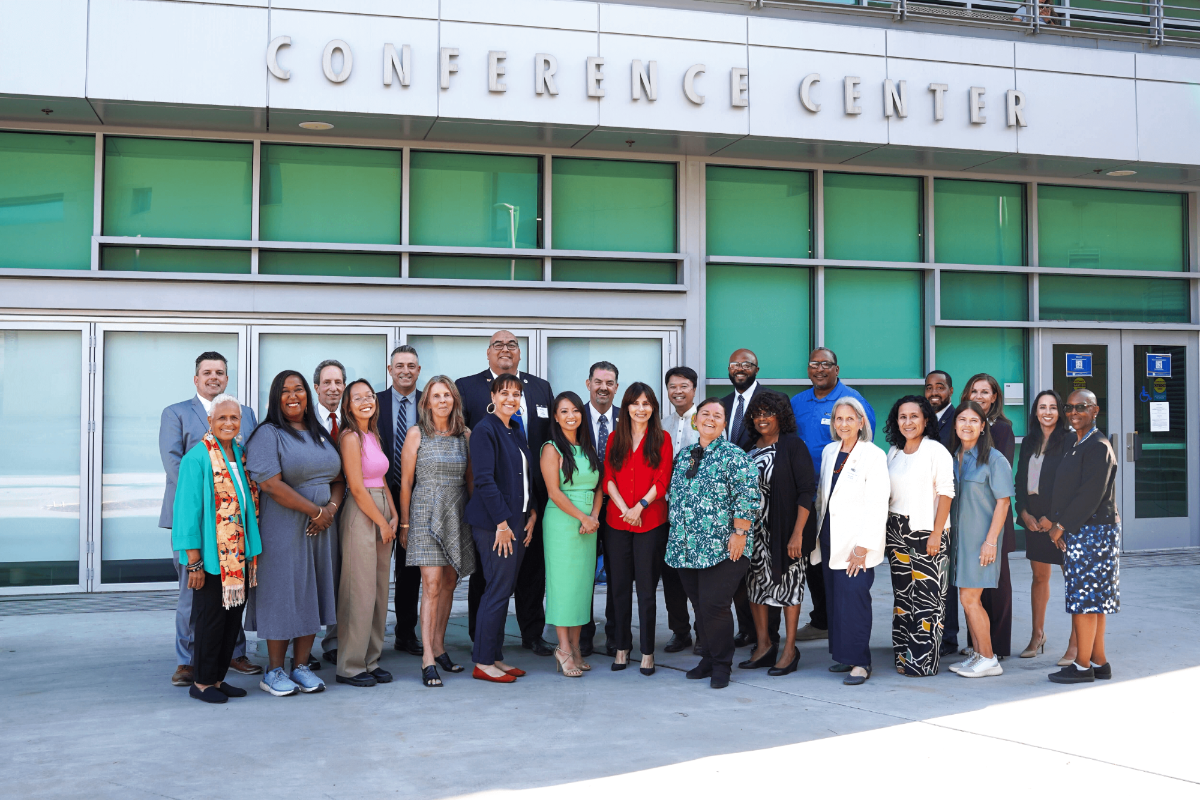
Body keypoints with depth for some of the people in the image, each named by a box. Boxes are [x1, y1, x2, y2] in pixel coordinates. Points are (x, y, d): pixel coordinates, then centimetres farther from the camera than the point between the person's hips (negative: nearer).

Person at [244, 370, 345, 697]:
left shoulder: (321, 435, 15)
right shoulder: (268, 435, -6)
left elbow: (338, 478, 15)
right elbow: (272, 484, -16)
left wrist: (331, 508, -5)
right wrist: (316, 510, -14)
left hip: (319, 528, 6)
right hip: (282, 528, -6)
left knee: (312, 594, 7)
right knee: (283, 594, -2)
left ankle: (300, 666, 16)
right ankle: (274, 672, 9)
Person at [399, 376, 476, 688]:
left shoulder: (465, 435, 8)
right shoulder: (417, 434, -1)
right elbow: (406, 482, 1)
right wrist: (404, 523, 0)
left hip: (458, 515, 4)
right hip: (427, 513, -4)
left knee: (449, 583, 7)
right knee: (432, 584, -11)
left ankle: (439, 647, 20)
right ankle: (428, 659, -10)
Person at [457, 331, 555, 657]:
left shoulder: (541, 388, 13)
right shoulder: (466, 388, 1)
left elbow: (554, 435, 14)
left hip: (532, 494, 3)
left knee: (533, 566, 11)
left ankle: (533, 634, 24)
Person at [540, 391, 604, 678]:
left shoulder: (588, 448, 14)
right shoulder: (552, 449, -4)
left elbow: (598, 487, 11)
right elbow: (554, 492, -11)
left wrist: (594, 517, -5)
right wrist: (583, 517, -13)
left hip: (589, 524, 6)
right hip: (561, 522, -6)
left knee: (583, 582, 6)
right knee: (563, 581, -3)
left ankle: (575, 647, 13)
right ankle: (563, 647, 3)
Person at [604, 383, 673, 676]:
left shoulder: (662, 439, 3)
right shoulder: (615, 438, 11)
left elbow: (662, 481, -3)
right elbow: (608, 478, 5)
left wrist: (640, 506, -14)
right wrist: (623, 508, -9)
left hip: (651, 522, -3)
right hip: (616, 521, 3)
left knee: (646, 588, 1)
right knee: (619, 586, 6)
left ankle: (647, 651, 9)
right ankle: (622, 648, 17)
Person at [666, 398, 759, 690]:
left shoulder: (733, 456, -5)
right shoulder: (683, 456, 14)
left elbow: (747, 497, -12)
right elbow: (674, 496, 21)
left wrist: (739, 534, -16)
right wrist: (676, 538, 18)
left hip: (722, 547, -6)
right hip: (687, 548, 6)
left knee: (714, 605, -8)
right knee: (699, 605, 11)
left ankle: (721, 664, 7)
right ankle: (707, 658, 23)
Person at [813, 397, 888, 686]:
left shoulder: (873, 455, -7)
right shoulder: (829, 451, 12)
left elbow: (877, 505, -12)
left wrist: (863, 546, -16)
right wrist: (818, 531, 14)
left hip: (855, 542, -6)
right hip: (829, 537, 6)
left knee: (854, 596, -10)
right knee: (833, 597, 7)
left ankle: (860, 662, -3)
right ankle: (843, 654, 17)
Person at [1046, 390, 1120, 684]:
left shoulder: (1098, 447, -14)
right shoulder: (1072, 443, 14)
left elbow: (1090, 495, -20)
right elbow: (1064, 488, 17)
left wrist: (1062, 525, -14)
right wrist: (1057, 523, 6)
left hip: (1092, 531, -9)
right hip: (1076, 531, 9)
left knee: (1084, 598, -5)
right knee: (1093, 599, 13)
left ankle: (1083, 666, 3)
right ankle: (1099, 661, 20)